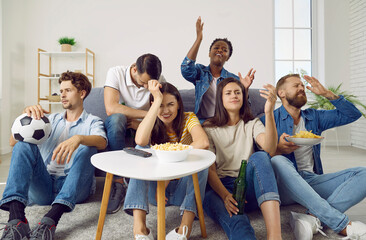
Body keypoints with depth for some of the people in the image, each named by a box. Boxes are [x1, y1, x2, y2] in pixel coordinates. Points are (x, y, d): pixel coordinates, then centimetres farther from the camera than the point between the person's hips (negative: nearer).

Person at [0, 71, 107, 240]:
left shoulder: (92, 121, 12)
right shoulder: (52, 119, 24)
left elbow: (102, 142, -13)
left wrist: (78, 138, -35)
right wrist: (26, 115, -6)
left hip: (73, 188, -3)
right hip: (43, 187, 3)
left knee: (86, 148, -28)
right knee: (24, 144, -17)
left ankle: (51, 220, -44)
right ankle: (16, 218, -37)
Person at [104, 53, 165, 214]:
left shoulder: (159, 80, -9)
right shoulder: (116, 73, -15)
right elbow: (111, 108, -28)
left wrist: (142, 124, -29)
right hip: (119, 126, -1)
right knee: (116, 118, -36)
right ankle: (119, 181, -27)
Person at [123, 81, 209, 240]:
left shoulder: (188, 119, -8)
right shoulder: (153, 124, -4)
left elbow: (203, 143, -31)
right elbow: (140, 141, -31)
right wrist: (157, 100, -29)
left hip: (183, 188, -1)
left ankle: (185, 227, -32)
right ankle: (139, 227, -33)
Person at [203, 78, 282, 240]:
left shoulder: (252, 124, 13)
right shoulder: (209, 128, 9)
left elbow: (270, 148, -11)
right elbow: (209, 169, -2)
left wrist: (269, 112, -26)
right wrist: (225, 195, -21)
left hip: (248, 185, 2)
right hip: (219, 186, -1)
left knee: (259, 157, -31)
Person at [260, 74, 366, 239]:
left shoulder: (313, 117, 21)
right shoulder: (269, 119, 3)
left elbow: (352, 114, 20)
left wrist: (327, 94, 10)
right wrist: (278, 149, -23)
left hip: (312, 181, 5)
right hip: (284, 187, -5)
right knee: (278, 161, -37)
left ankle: (313, 218, -34)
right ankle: (343, 225, -37)